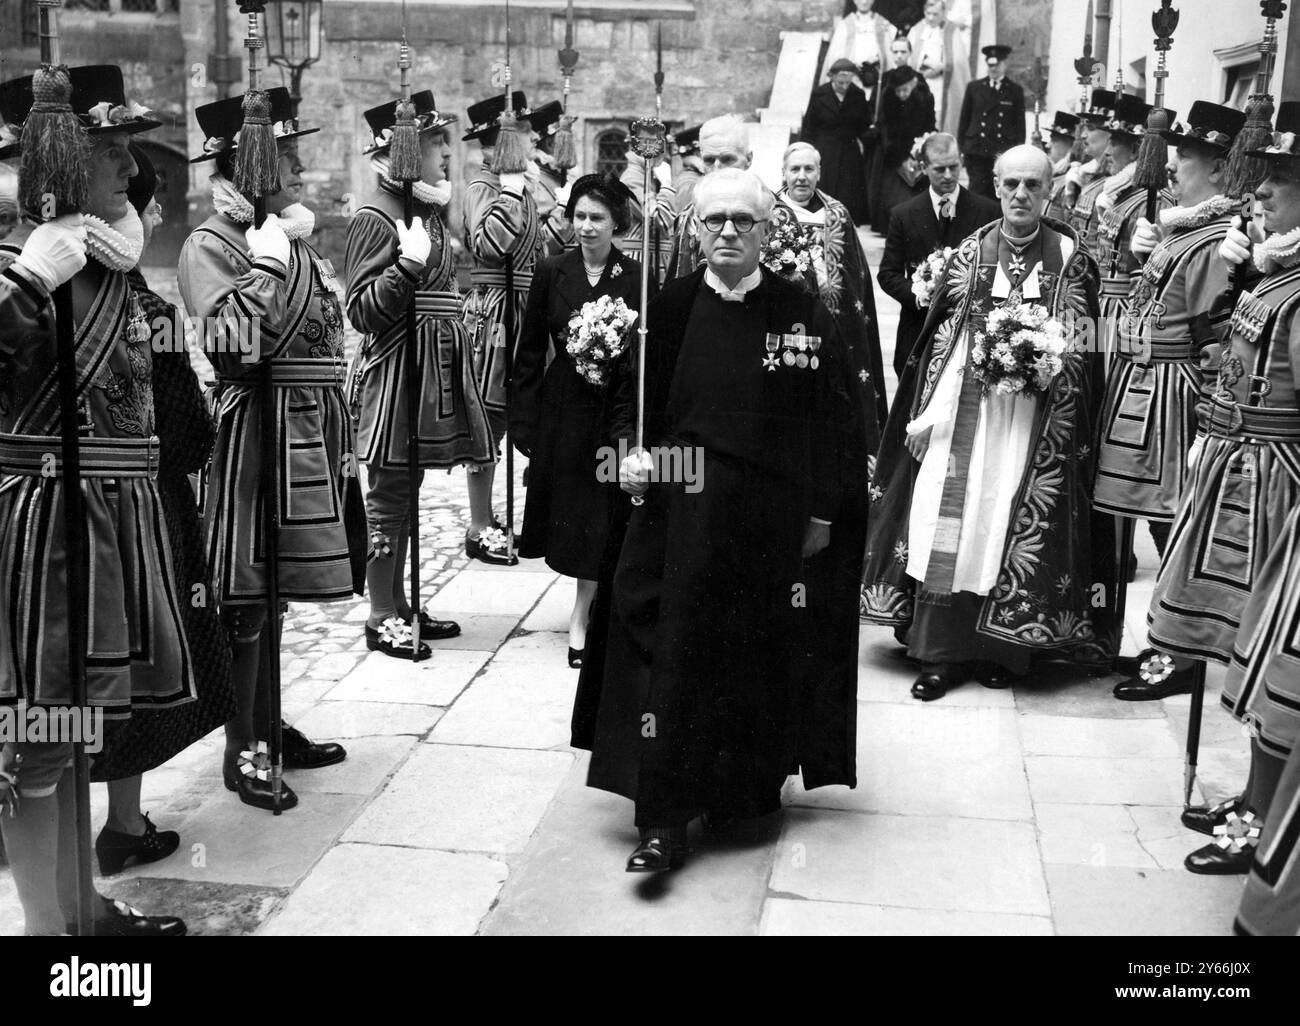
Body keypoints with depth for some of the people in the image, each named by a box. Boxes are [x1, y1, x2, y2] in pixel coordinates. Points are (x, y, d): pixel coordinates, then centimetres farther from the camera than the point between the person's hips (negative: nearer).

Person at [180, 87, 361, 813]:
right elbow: (236, 339, -25)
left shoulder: (295, 240, 14)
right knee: (247, 596, -1)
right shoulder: (212, 243, -9)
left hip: (312, 433, 8)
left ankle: (268, 725, 29)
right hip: (258, 433, -8)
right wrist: (268, 260, -18)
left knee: (274, 590, 16)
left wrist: (344, 441, 19)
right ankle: (243, 750, 10)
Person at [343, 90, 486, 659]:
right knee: (389, 499, -1)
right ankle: (382, 619, 7)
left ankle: (400, 606, 23)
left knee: (404, 495, 15)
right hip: (394, 372, -9)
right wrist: (409, 263, -27)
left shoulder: (429, 210, 14)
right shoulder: (376, 217, -12)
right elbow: (362, 311, -18)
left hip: (433, 371, 9)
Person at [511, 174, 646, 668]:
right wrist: (524, 422, 0)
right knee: (570, 510, 8)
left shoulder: (636, 278, -3)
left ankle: (581, 617, 11)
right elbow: (531, 351, 3)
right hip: (563, 408, 2)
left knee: (602, 512, 1)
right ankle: (596, 605, 28)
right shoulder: (552, 272, 1)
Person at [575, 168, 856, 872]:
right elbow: (628, 395, 9)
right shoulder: (667, 308, 1)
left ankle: (752, 785, 31)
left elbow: (829, 419, 2)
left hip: (771, 519, 0)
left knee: (761, 652, 10)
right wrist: (632, 449, -11)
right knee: (673, 652, -2)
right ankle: (664, 819, 4)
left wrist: (821, 514, 0)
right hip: (679, 514, 0)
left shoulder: (803, 313, 0)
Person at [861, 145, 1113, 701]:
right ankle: (942, 653, 3)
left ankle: (1002, 647, 13)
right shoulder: (971, 251, 7)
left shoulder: (1069, 256, 3)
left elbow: (1080, 345, 4)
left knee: (1016, 524, 0)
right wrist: (926, 411, 0)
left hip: (1035, 414, -1)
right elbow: (941, 335, 6)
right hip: (965, 403, 1)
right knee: (948, 524, -3)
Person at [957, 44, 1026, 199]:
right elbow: (964, 120, 13)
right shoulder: (974, 88, 11)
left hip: (1004, 152, 0)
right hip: (976, 152, 1)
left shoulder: (1015, 91, 8)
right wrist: (961, 148, 7)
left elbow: (1020, 124, 8)